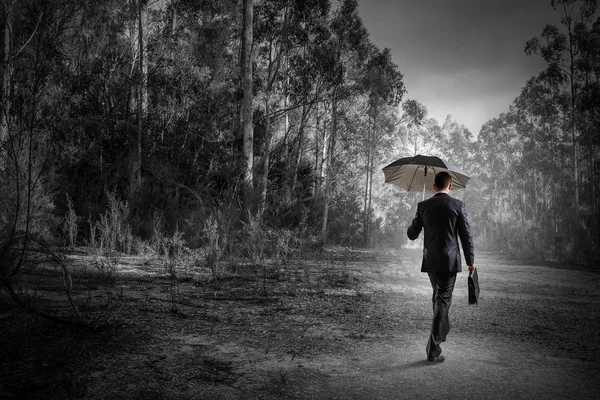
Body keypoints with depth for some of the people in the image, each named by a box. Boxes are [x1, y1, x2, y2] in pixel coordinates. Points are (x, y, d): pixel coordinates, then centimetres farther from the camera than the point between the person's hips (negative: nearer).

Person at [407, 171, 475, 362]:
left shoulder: (423, 206, 1)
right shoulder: (457, 205, -6)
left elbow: (412, 234, 6)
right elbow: (466, 235, -5)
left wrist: (416, 221, 28)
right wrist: (470, 261, 6)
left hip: (430, 261, 3)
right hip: (449, 260, -3)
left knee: (438, 295, 26)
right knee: (443, 300, 0)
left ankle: (442, 329, 43)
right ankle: (433, 348, -4)